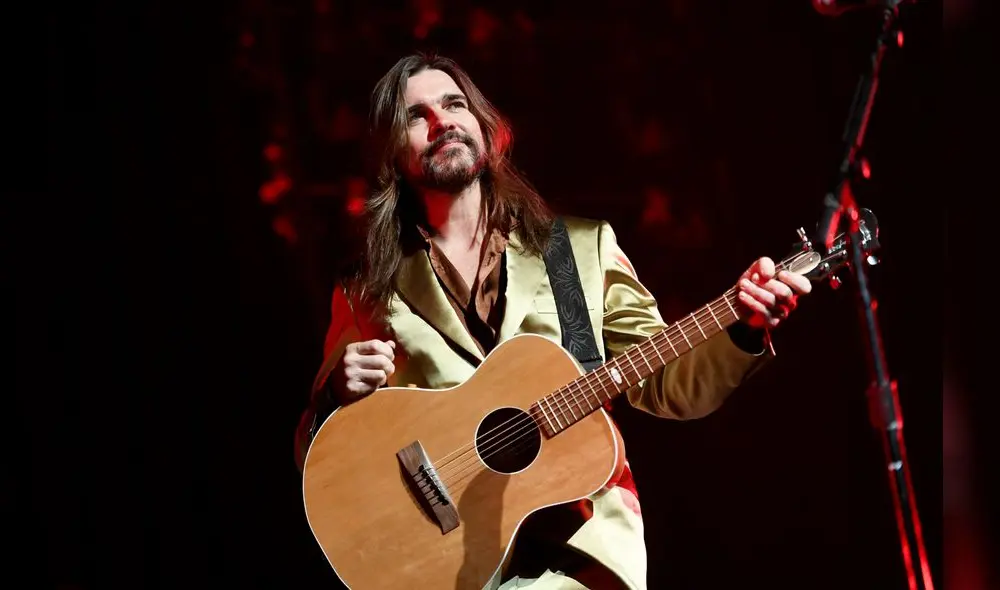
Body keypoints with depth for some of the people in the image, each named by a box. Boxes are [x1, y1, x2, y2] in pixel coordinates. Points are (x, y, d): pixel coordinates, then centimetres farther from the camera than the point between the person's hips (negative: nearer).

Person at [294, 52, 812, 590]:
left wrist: (743, 328, -7)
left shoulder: (584, 248, 12)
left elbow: (665, 386, 10)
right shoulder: (366, 294, 9)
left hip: (578, 537, 0)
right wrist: (340, 394, -9)